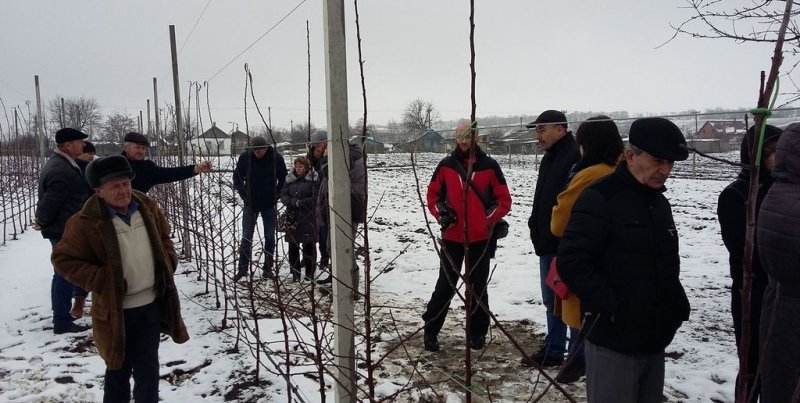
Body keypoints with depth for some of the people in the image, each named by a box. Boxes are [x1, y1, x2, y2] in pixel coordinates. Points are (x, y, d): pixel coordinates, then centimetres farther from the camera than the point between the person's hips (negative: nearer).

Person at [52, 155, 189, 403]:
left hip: (152, 304, 4)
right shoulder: (86, 222, -16)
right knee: (119, 370, 14)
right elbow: (63, 259, -8)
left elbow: (164, 238, 16)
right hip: (116, 310, -3)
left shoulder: (147, 208, 0)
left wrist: (168, 264, 3)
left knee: (147, 368, 12)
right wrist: (100, 281, -15)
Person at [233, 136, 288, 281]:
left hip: (269, 204, 0)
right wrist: (244, 195, -5)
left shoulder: (276, 158, -12)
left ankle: (267, 268, 16)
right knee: (246, 237, 4)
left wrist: (277, 195, -4)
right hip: (250, 204, 0)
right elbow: (237, 177, 2)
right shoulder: (245, 157, -11)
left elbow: (283, 179, 2)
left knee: (270, 237, 5)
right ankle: (243, 268, 12)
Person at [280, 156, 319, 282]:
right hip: (292, 217, 4)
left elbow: (316, 197, -10)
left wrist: (300, 203, -13)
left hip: (308, 218, -4)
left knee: (308, 246, 2)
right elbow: (283, 195, 6)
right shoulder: (290, 179, 10)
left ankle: (309, 274, 11)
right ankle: (295, 274, 17)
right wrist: (293, 202, -12)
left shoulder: (313, 179, -3)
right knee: (293, 246, 7)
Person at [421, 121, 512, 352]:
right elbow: (432, 194, 10)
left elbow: (504, 200, 1)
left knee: (478, 287, 11)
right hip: (451, 237, 0)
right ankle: (430, 330, 19)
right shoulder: (446, 165, 1)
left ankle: (478, 332, 26)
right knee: (445, 285, 6)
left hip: (480, 238, 0)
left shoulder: (489, 166, -3)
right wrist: (440, 212, -6)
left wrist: (489, 219, -11)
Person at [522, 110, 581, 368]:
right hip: (548, 243, 10)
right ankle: (553, 351, 31)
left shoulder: (576, 157, -18)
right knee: (551, 300, 18)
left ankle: (579, 356, 16)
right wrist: (536, 225, 17)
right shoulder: (550, 157, 15)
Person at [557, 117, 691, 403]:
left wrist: (678, 305, 10)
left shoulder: (660, 203, 13)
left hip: (654, 341, 8)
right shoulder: (598, 198, -14)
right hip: (613, 341, -8)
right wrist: (612, 307, -22)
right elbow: (571, 262, -20)